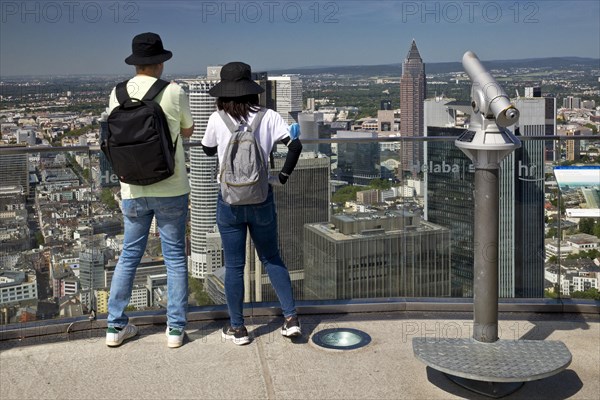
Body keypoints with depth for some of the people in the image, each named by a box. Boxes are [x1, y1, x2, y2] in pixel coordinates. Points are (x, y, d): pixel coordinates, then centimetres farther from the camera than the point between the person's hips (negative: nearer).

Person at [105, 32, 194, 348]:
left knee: (129, 255, 15)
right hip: (171, 188, -3)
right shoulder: (174, 92, -10)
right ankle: (175, 328, 14)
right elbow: (188, 132, 8)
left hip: (133, 189, 3)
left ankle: (115, 326, 20)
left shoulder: (117, 95, 0)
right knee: (175, 257, 8)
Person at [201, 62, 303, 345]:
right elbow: (295, 145, -13)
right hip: (262, 199, 1)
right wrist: (282, 178, -5)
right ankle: (291, 318, 14)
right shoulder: (268, 117, -5)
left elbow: (208, 151, 10)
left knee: (234, 266, 9)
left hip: (229, 201, -1)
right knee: (272, 259, 17)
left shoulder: (217, 120, -8)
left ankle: (237, 328, 19)